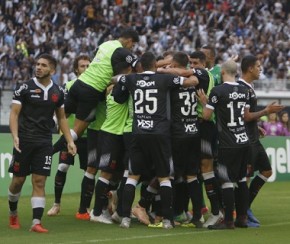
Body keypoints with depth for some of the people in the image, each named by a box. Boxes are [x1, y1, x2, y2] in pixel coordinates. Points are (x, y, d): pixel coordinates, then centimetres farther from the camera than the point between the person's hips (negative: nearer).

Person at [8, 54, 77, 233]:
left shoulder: (58, 92, 7)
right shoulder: (25, 88, -4)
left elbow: (62, 118, 16)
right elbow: (14, 114, -7)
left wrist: (70, 141, 8)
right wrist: (15, 136, -20)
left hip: (45, 142, 2)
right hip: (25, 140, -2)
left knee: (39, 182, -4)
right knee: (18, 180, 5)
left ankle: (36, 222, -8)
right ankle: (13, 214, 29)